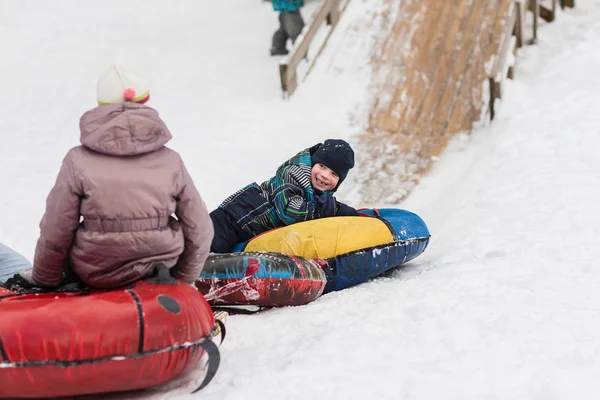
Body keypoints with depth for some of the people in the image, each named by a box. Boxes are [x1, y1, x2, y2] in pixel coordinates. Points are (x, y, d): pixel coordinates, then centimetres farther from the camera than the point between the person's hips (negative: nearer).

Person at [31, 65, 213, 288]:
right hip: (159, 268, 1)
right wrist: (182, 279, 14)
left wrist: (44, 283, 9)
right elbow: (199, 231, -3)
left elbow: (54, 235, -10)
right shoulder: (170, 161, -9)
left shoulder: (78, 162, -14)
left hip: (95, 275, -1)